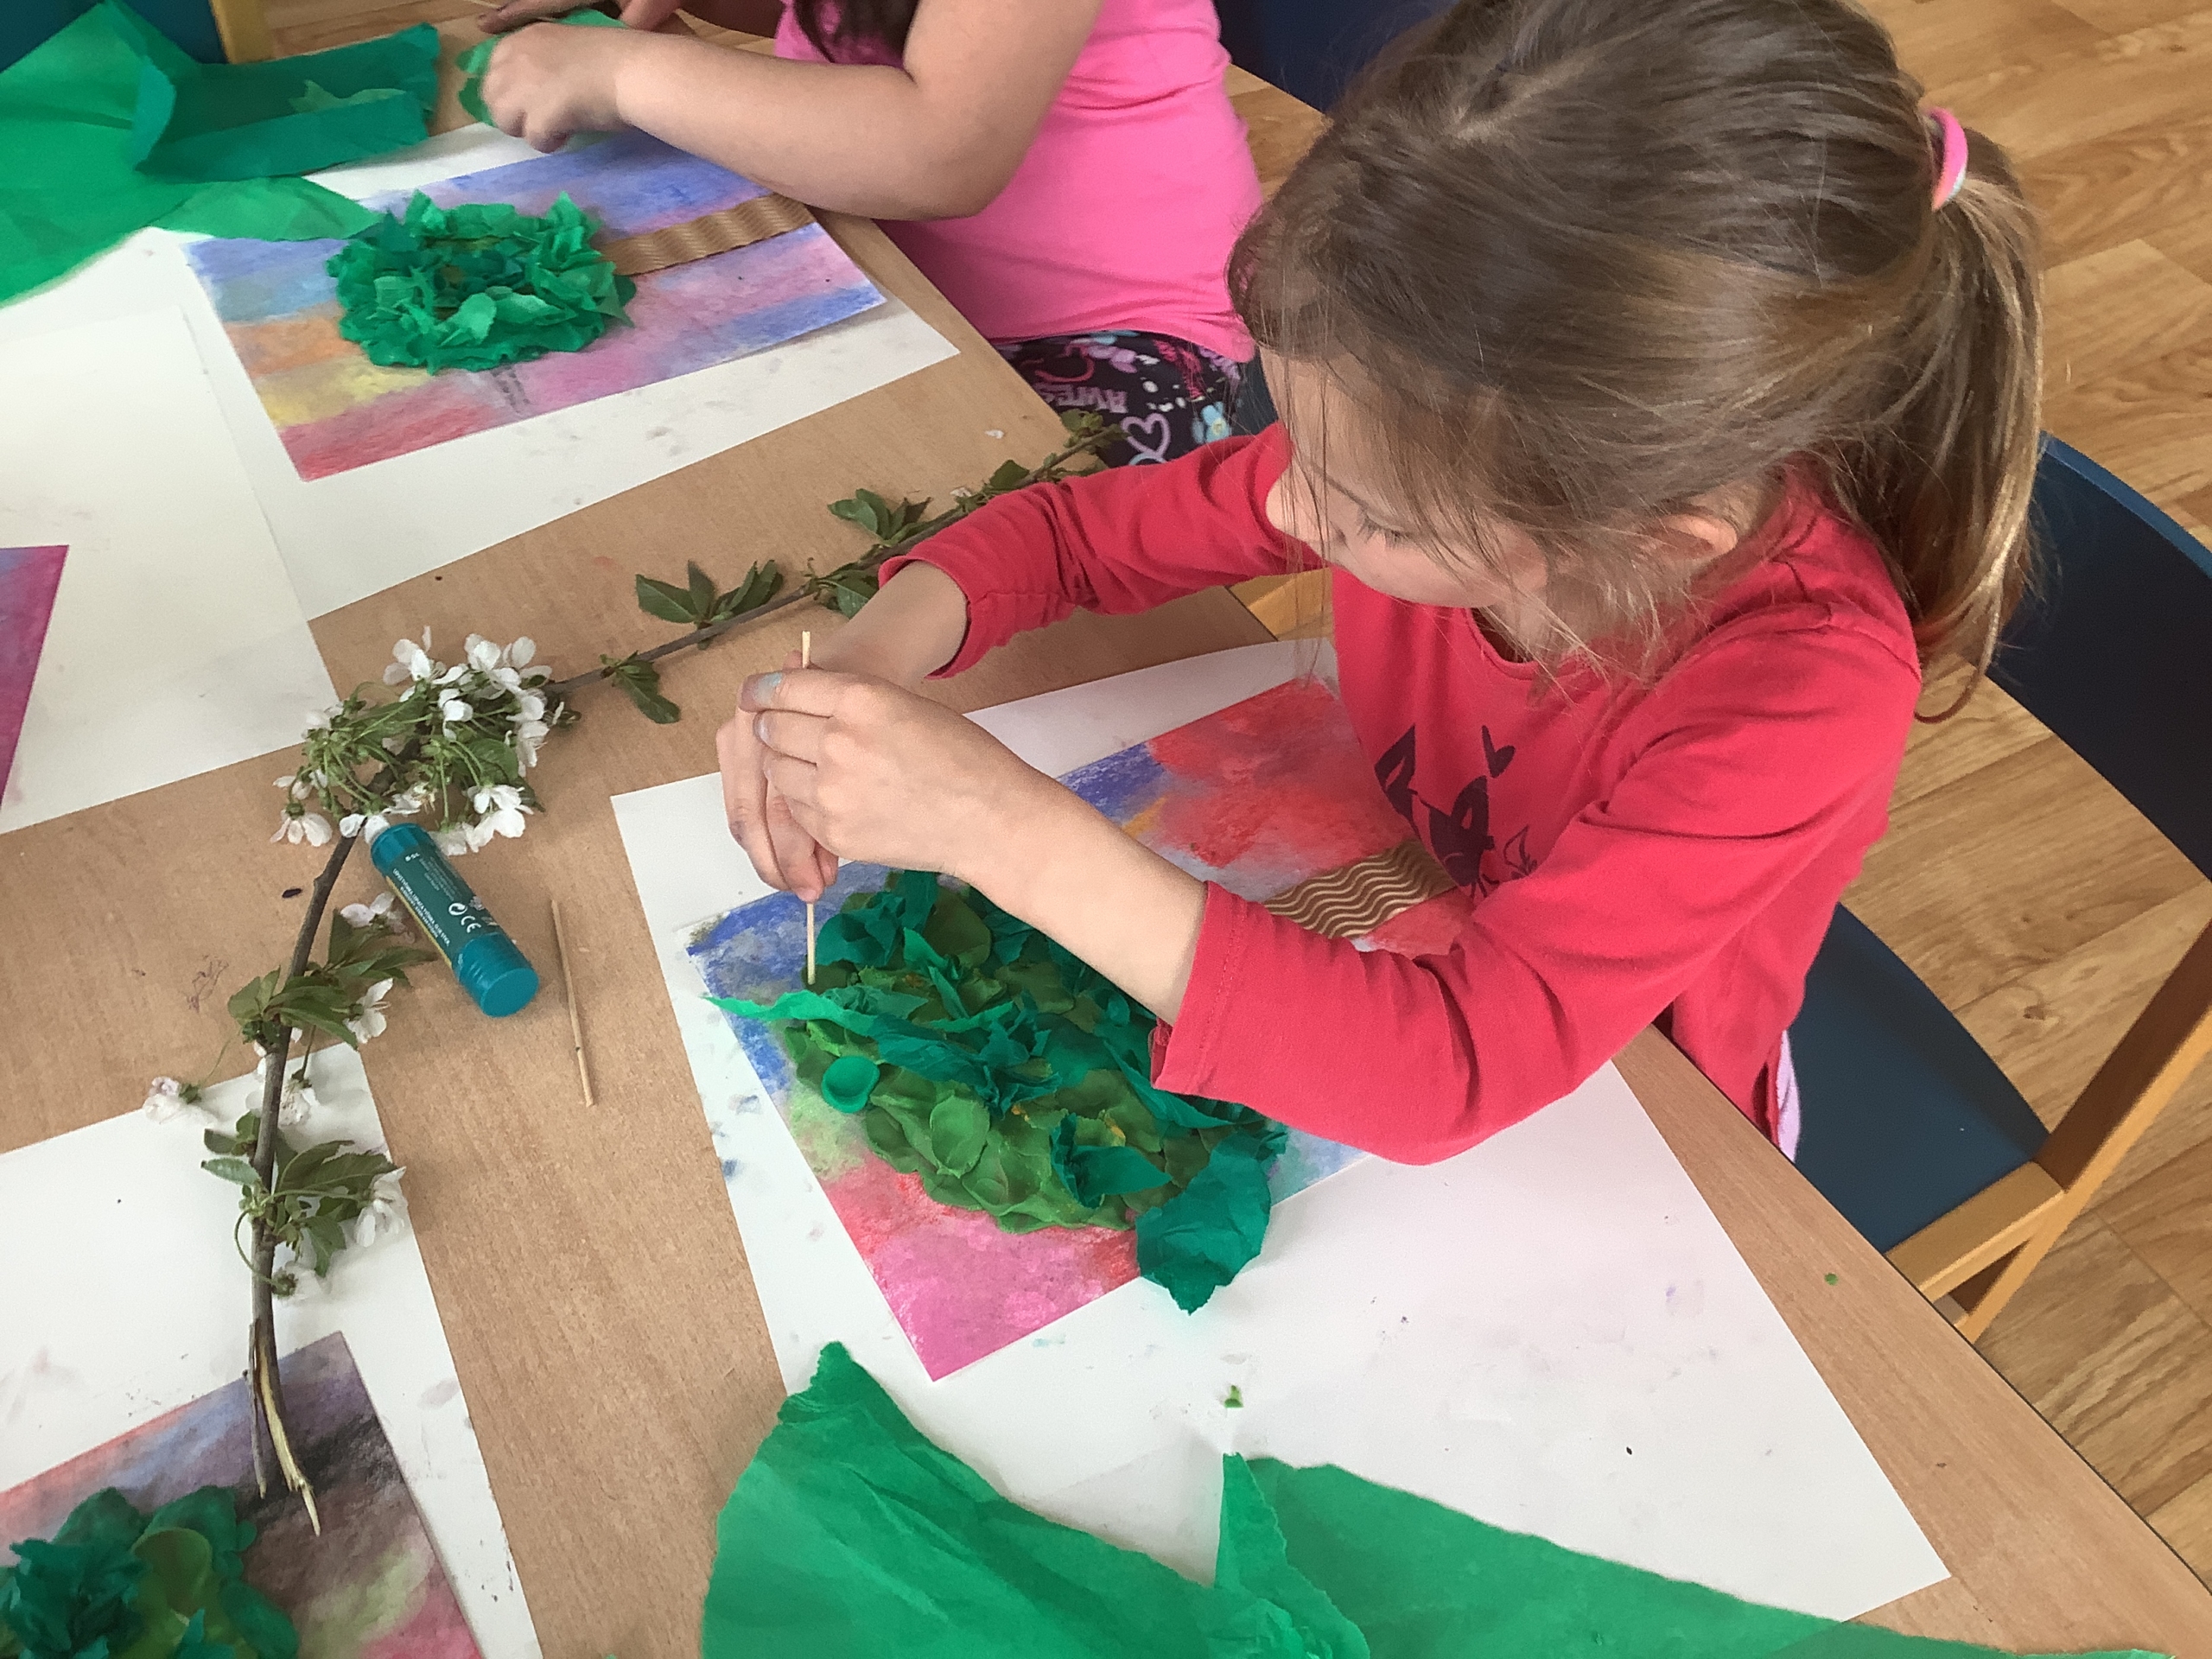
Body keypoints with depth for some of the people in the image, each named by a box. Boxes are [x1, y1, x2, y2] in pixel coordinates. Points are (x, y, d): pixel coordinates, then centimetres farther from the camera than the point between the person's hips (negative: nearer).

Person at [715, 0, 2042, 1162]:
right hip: (1392, 961, 5)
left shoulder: (1807, 694, -37)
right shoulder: (1432, 443, -24)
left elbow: (1456, 1068, -43)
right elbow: (1082, 530, -10)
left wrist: (1007, 830, -47)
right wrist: (877, 654, -30)